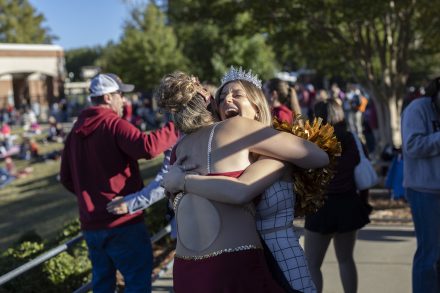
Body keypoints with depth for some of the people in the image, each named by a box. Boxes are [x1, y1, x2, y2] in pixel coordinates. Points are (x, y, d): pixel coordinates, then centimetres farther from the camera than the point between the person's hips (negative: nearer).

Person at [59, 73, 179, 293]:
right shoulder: (113, 124, -12)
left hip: (91, 223, 8)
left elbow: (66, 178, 15)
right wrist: (178, 127, -26)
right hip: (123, 221, -7)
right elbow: (147, 147, -32)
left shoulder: (76, 131, 10)